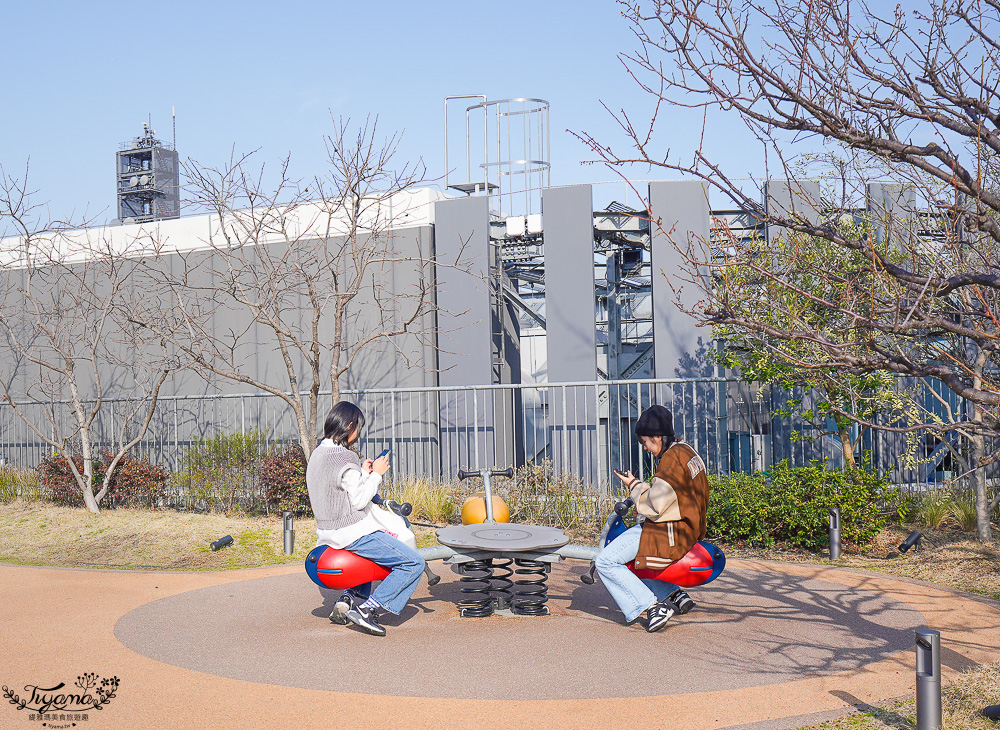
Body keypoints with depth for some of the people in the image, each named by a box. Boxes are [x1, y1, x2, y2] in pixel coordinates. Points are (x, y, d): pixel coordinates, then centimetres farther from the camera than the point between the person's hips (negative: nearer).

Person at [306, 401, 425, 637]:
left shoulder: (317, 453, 9)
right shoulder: (345, 458, -19)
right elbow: (359, 500, -19)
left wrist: (363, 473, 16)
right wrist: (375, 474, -8)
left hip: (327, 532, 10)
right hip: (351, 533, -10)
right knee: (414, 562, -9)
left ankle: (349, 599, 25)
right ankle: (365, 610, -9)